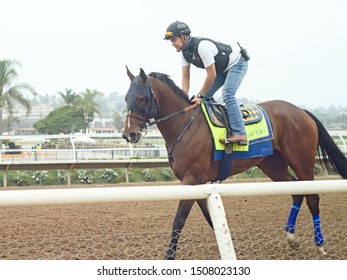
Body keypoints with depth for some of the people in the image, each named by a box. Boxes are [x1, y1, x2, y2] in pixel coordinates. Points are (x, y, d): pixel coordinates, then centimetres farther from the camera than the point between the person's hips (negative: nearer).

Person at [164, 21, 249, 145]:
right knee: (205, 96, 3)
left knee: (227, 94, -27)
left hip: (237, 63, -10)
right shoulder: (185, 51, -8)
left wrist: (200, 96, -25)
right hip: (222, 68, 10)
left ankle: (239, 133, -35)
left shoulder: (202, 46, -36)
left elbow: (211, 75, -33)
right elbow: (185, 76, -2)